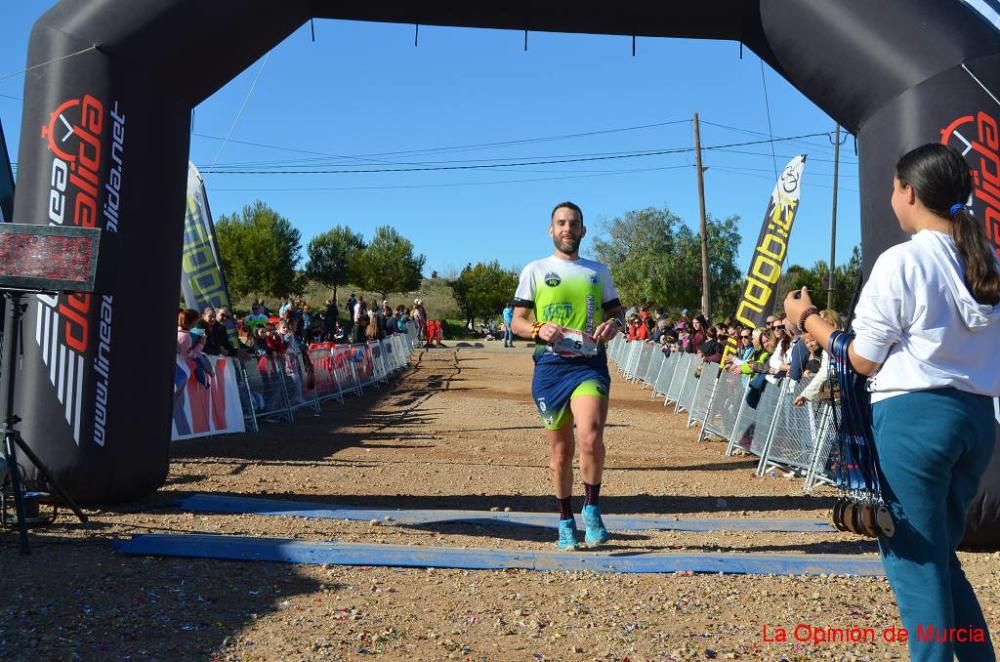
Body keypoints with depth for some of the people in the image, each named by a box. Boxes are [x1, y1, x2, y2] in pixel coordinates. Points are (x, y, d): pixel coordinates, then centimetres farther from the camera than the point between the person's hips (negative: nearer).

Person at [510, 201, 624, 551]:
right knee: (561, 451, 7)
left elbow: (617, 311, 21)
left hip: (590, 365, 0)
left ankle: (592, 509, -2)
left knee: (591, 436, -24)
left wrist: (613, 323, -4)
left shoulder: (598, 271, 14)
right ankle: (566, 521, 26)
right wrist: (539, 331, -14)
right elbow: (516, 321, 7)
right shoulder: (535, 270, 9)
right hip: (551, 366, 0)